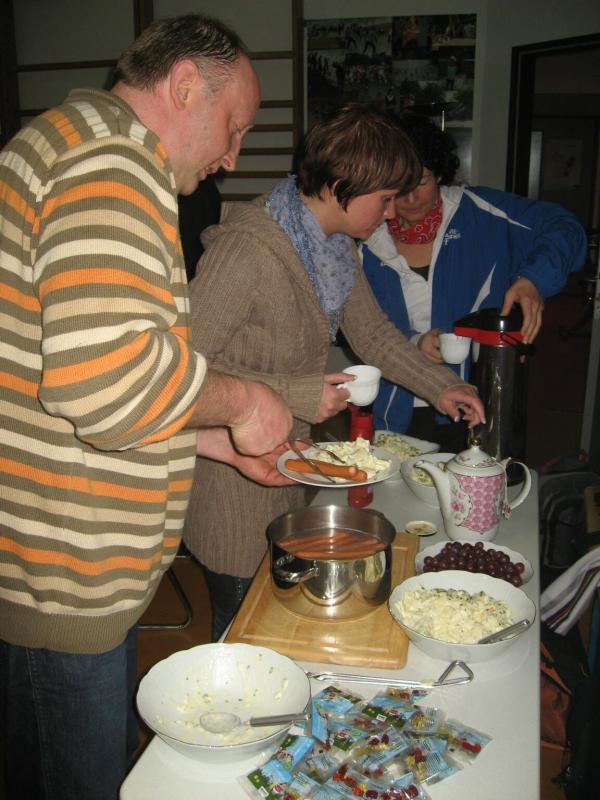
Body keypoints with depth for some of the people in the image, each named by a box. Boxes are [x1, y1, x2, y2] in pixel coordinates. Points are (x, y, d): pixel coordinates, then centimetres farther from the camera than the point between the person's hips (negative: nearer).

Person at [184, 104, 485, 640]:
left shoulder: (336, 244, 2)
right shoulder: (246, 248, -26)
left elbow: (371, 331, 14)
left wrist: (439, 385, 5)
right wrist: (296, 395, -26)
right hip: (234, 470, -8)